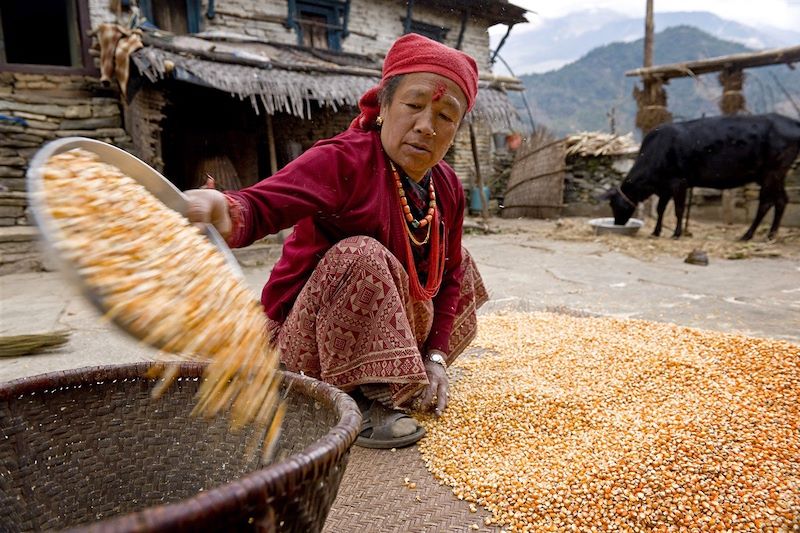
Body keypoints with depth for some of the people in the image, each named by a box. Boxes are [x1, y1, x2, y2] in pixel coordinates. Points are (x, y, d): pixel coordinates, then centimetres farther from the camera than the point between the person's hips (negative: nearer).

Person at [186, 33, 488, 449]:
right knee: (361, 255, -34)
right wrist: (225, 213, -64)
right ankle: (367, 398, -19)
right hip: (311, 339, -7)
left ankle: (409, 377, 13)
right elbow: (261, 204, -40)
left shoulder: (447, 187, -3)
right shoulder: (345, 161, -24)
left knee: (461, 263, 15)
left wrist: (435, 356, -3)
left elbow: (447, 275, 4)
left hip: (395, 329, 8)